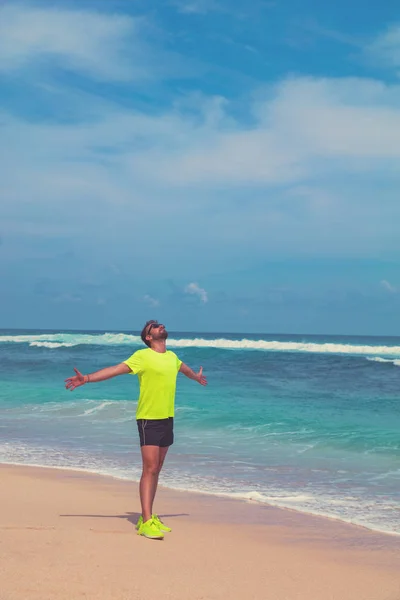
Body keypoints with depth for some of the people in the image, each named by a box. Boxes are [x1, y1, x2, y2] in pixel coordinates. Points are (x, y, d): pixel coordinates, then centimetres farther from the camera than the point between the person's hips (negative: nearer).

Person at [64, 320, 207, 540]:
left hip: (167, 419, 7)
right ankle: (146, 522, -10)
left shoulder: (172, 356, 13)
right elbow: (115, 369, -18)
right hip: (149, 419, -7)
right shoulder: (143, 356, -9)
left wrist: (196, 376, 57)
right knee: (149, 469, -10)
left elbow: (184, 367, 36)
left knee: (156, 470, 11)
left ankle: (148, 517, 18)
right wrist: (87, 378, -30)